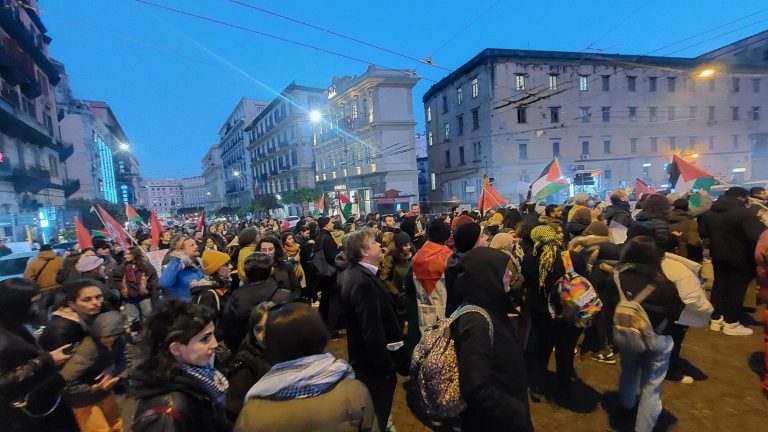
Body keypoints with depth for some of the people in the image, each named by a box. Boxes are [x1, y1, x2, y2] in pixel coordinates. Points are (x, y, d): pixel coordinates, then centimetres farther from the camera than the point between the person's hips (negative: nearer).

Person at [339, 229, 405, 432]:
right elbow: (373, 333, -31)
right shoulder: (364, 282, -30)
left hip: (362, 358, 10)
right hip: (375, 365, -9)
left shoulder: (349, 274, 2)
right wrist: (389, 366, -19)